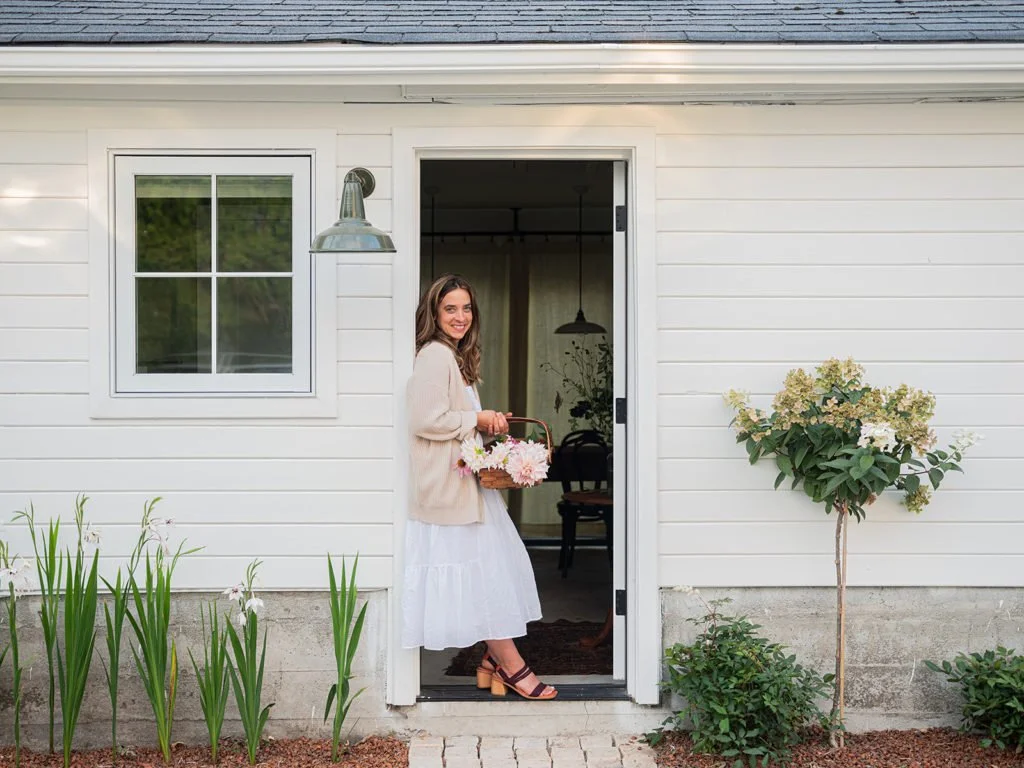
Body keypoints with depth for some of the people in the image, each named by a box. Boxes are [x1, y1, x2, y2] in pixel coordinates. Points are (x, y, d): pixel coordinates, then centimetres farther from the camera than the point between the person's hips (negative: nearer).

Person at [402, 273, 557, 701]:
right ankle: (511, 665, 4)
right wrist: (478, 419, -13)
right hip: (449, 486, -10)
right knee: (483, 571, -4)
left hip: (467, 482, 10)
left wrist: (488, 428, 9)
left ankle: (494, 662, 16)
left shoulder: (457, 357, 17)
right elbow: (426, 421, -23)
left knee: (492, 568, 10)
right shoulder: (434, 355, -15)